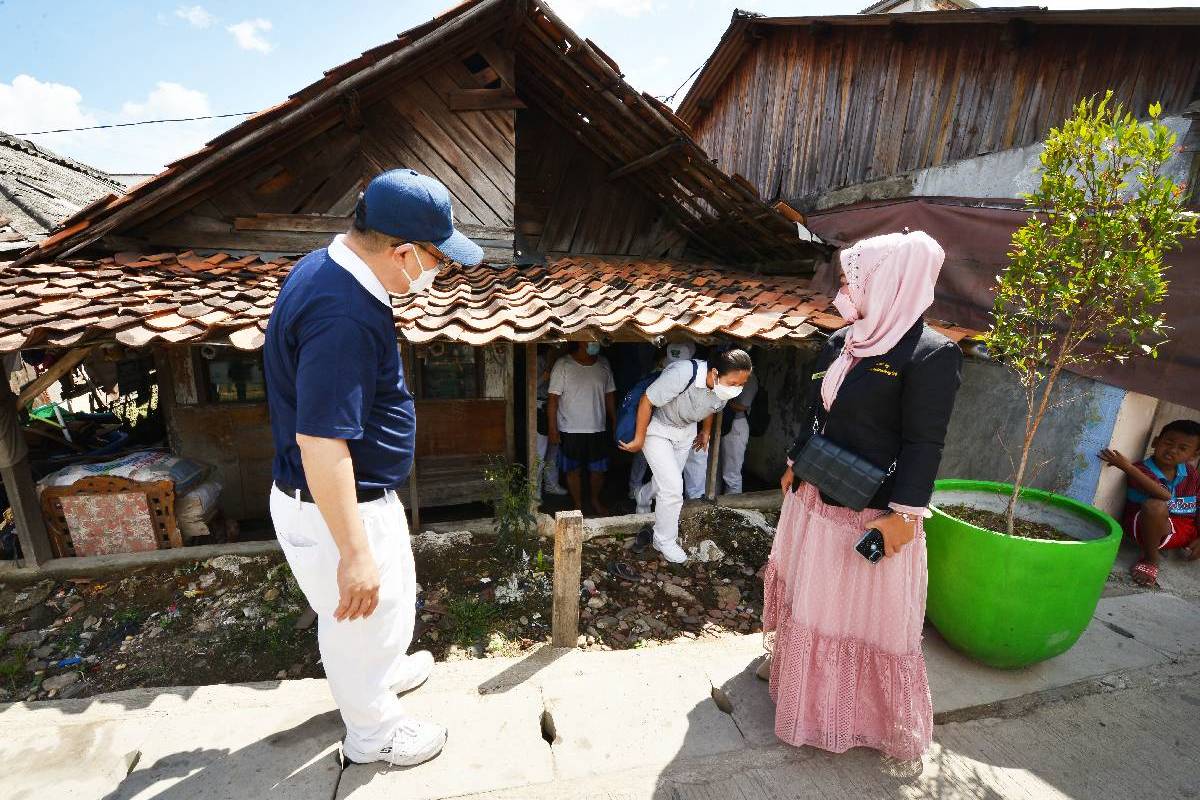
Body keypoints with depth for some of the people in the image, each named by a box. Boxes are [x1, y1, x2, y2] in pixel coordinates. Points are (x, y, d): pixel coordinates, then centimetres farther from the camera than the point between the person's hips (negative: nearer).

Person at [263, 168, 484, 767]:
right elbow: (320, 444, -33)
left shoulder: (325, 267, 1)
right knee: (366, 620, 17)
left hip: (357, 494, 10)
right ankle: (374, 734, 46)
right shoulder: (344, 317, -33)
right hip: (337, 511, -9)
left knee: (390, 598, 31)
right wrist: (354, 553, -25)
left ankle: (382, 671, 60)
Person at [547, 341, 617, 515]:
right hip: (570, 430, -3)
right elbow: (553, 398, -10)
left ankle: (595, 501, 35)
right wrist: (553, 429, -12)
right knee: (574, 470, 8)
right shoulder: (563, 365, -9)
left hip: (597, 429, 4)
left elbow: (609, 395, 12)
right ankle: (578, 506, 26)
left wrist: (615, 422, 10)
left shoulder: (603, 364, 5)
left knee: (598, 469, 11)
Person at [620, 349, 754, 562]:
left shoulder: (725, 387, -19)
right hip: (657, 428, -6)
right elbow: (647, 400, -29)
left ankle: (643, 497, 54)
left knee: (667, 480, 21)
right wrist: (639, 439, -21)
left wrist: (706, 431, 20)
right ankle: (664, 540, 12)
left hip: (686, 431, 6)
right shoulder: (682, 374, -40)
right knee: (673, 487, -11)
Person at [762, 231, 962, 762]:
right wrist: (795, 463, 17)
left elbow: (924, 443, -18)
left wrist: (903, 514, -18)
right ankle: (794, 663, 50)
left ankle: (887, 722, 35)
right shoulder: (841, 342, 5)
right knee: (807, 588, 24)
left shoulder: (931, 353, -17)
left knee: (870, 612, 10)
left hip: (871, 510, -7)